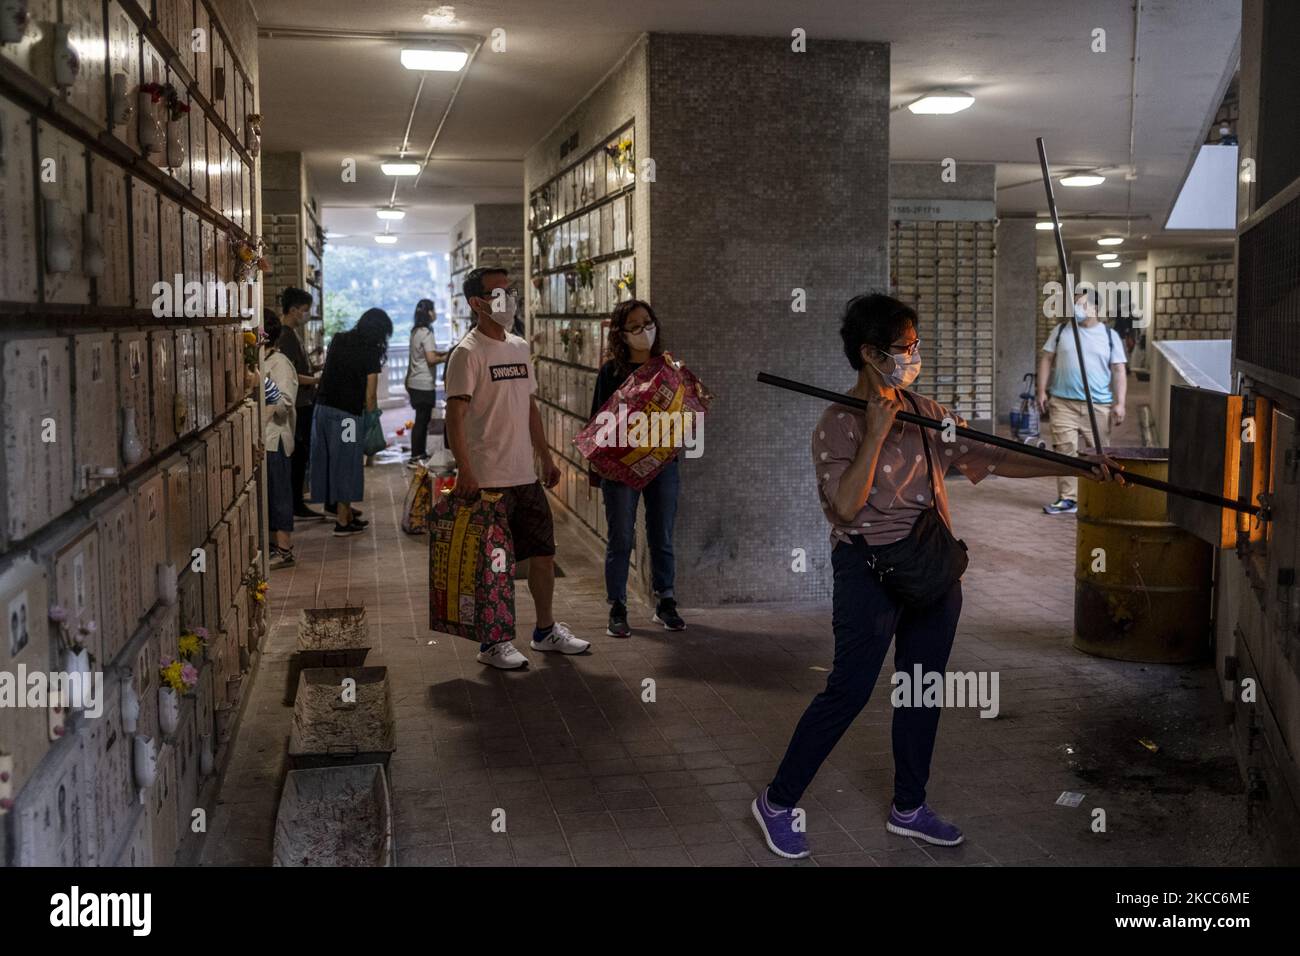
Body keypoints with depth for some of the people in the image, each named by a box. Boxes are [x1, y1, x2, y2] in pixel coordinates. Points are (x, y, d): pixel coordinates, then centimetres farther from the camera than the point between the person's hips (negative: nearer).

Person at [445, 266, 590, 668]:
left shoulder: (519, 347, 14)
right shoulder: (468, 352, -11)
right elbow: (455, 415, -17)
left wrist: (546, 458, 18)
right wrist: (464, 471, -25)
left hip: (526, 475, 8)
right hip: (489, 479, -8)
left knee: (543, 552, 14)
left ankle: (546, 630, 29)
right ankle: (492, 643, 14)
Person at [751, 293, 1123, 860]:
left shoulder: (925, 413, 8)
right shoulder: (839, 424, -11)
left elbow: (986, 458, 7)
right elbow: (845, 506, -22)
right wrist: (876, 432, -24)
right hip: (870, 570, -7)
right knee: (849, 691, -5)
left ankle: (908, 808, 30)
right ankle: (777, 803, 10)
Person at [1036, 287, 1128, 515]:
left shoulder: (1109, 335, 6)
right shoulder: (1061, 331, 8)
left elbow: (1119, 371, 3)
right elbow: (1046, 360, 10)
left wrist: (1120, 403, -5)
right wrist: (1042, 390, 1)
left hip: (1099, 405, 0)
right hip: (1063, 402, 0)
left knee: (1100, 454, 5)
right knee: (1064, 450, -5)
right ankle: (1068, 499, 1)